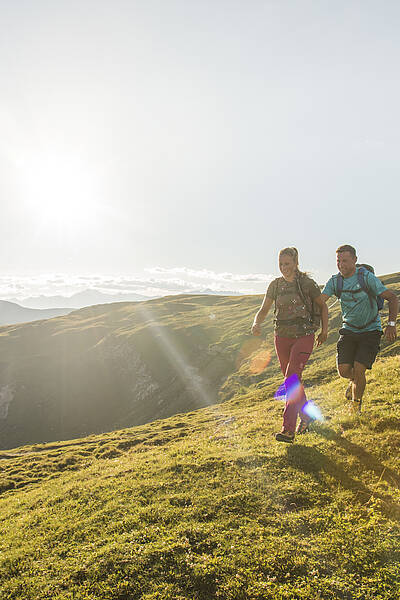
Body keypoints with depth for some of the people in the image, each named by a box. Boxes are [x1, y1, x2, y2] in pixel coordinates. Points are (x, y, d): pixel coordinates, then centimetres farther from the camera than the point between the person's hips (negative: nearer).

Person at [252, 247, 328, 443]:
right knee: (291, 379, 14)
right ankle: (306, 415, 38)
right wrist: (256, 323, -16)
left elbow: (322, 306, 8)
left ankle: (288, 429, -15)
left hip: (304, 336, -4)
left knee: (292, 377, -17)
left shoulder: (307, 283, -6)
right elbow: (264, 310, 4)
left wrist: (324, 330, 4)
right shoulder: (275, 285, 3)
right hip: (282, 337, 5)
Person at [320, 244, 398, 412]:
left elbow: (392, 298, -15)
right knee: (343, 370, -7)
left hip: (370, 330, -3)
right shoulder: (335, 281, -3)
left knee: (358, 369, -13)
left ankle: (356, 406, 12)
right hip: (349, 330, 3)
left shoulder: (366, 277, -15)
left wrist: (391, 324, -27)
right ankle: (355, 381, 31)